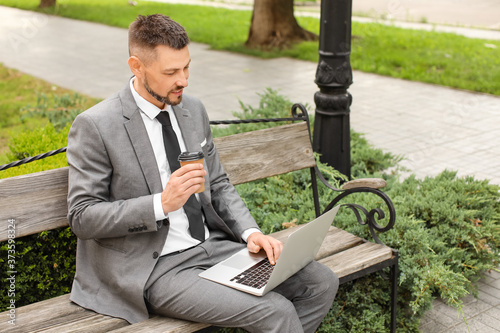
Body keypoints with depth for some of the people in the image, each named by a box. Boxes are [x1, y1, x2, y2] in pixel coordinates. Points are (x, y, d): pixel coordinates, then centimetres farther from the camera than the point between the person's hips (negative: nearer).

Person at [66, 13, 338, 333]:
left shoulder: (193, 109, 8)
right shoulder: (94, 126, -12)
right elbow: (82, 217, -12)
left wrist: (250, 232, -3)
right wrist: (162, 204, -23)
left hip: (212, 245, 7)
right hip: (153, 267, -7)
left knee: (321, 282, -4)